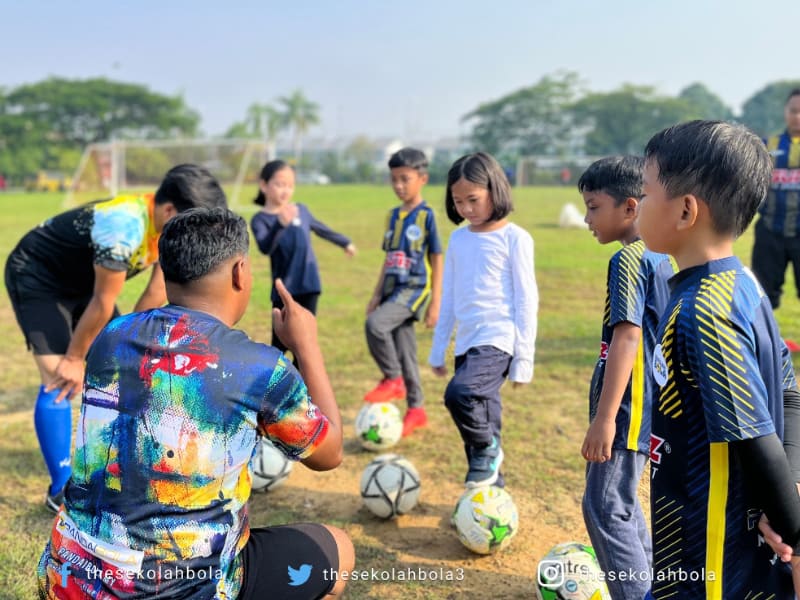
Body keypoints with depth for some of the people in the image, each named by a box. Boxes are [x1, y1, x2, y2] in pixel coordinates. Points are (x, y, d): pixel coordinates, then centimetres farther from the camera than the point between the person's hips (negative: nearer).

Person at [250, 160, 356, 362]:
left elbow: (321, 228, 26)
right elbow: (265, 248, -26)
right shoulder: (260, 219, -7)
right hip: (284, 290, -3)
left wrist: (345, 242, 40)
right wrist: (280, 225, -43)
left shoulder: (301, 210, 6)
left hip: (309, 286, 3)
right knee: (280, 343, -2)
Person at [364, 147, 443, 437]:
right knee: (404, 351, 9)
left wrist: (435, 304, -9)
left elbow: (437, 261, -7)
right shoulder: (393, 215, 11)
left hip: (414, 289, -7)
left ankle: (393, 380, -6)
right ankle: (416, 409, 21)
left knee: (375, 324, -27)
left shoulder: (427, 215, -7)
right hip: (393, 289, 7)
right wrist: (377, 294, 15)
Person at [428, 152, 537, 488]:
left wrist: (524, 358, -7)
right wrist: (438, 349, 17)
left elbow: (526, 299, -5)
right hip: (466, 343, 6)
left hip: (498, 340, -6)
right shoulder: (458, 238, 12)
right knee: (482, 421, 11)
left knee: (459, 394, -29)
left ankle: (488, 450, -2)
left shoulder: (514, 238, -4)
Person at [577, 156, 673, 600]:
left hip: (628, 409, -10)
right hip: (649, 406, 10)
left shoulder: (629, 260, -16)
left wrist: (604, 416, -24)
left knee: (604, 509, -3)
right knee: (621, 504, 21)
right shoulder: (662, 259, 12)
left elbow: (627, 336, -23)